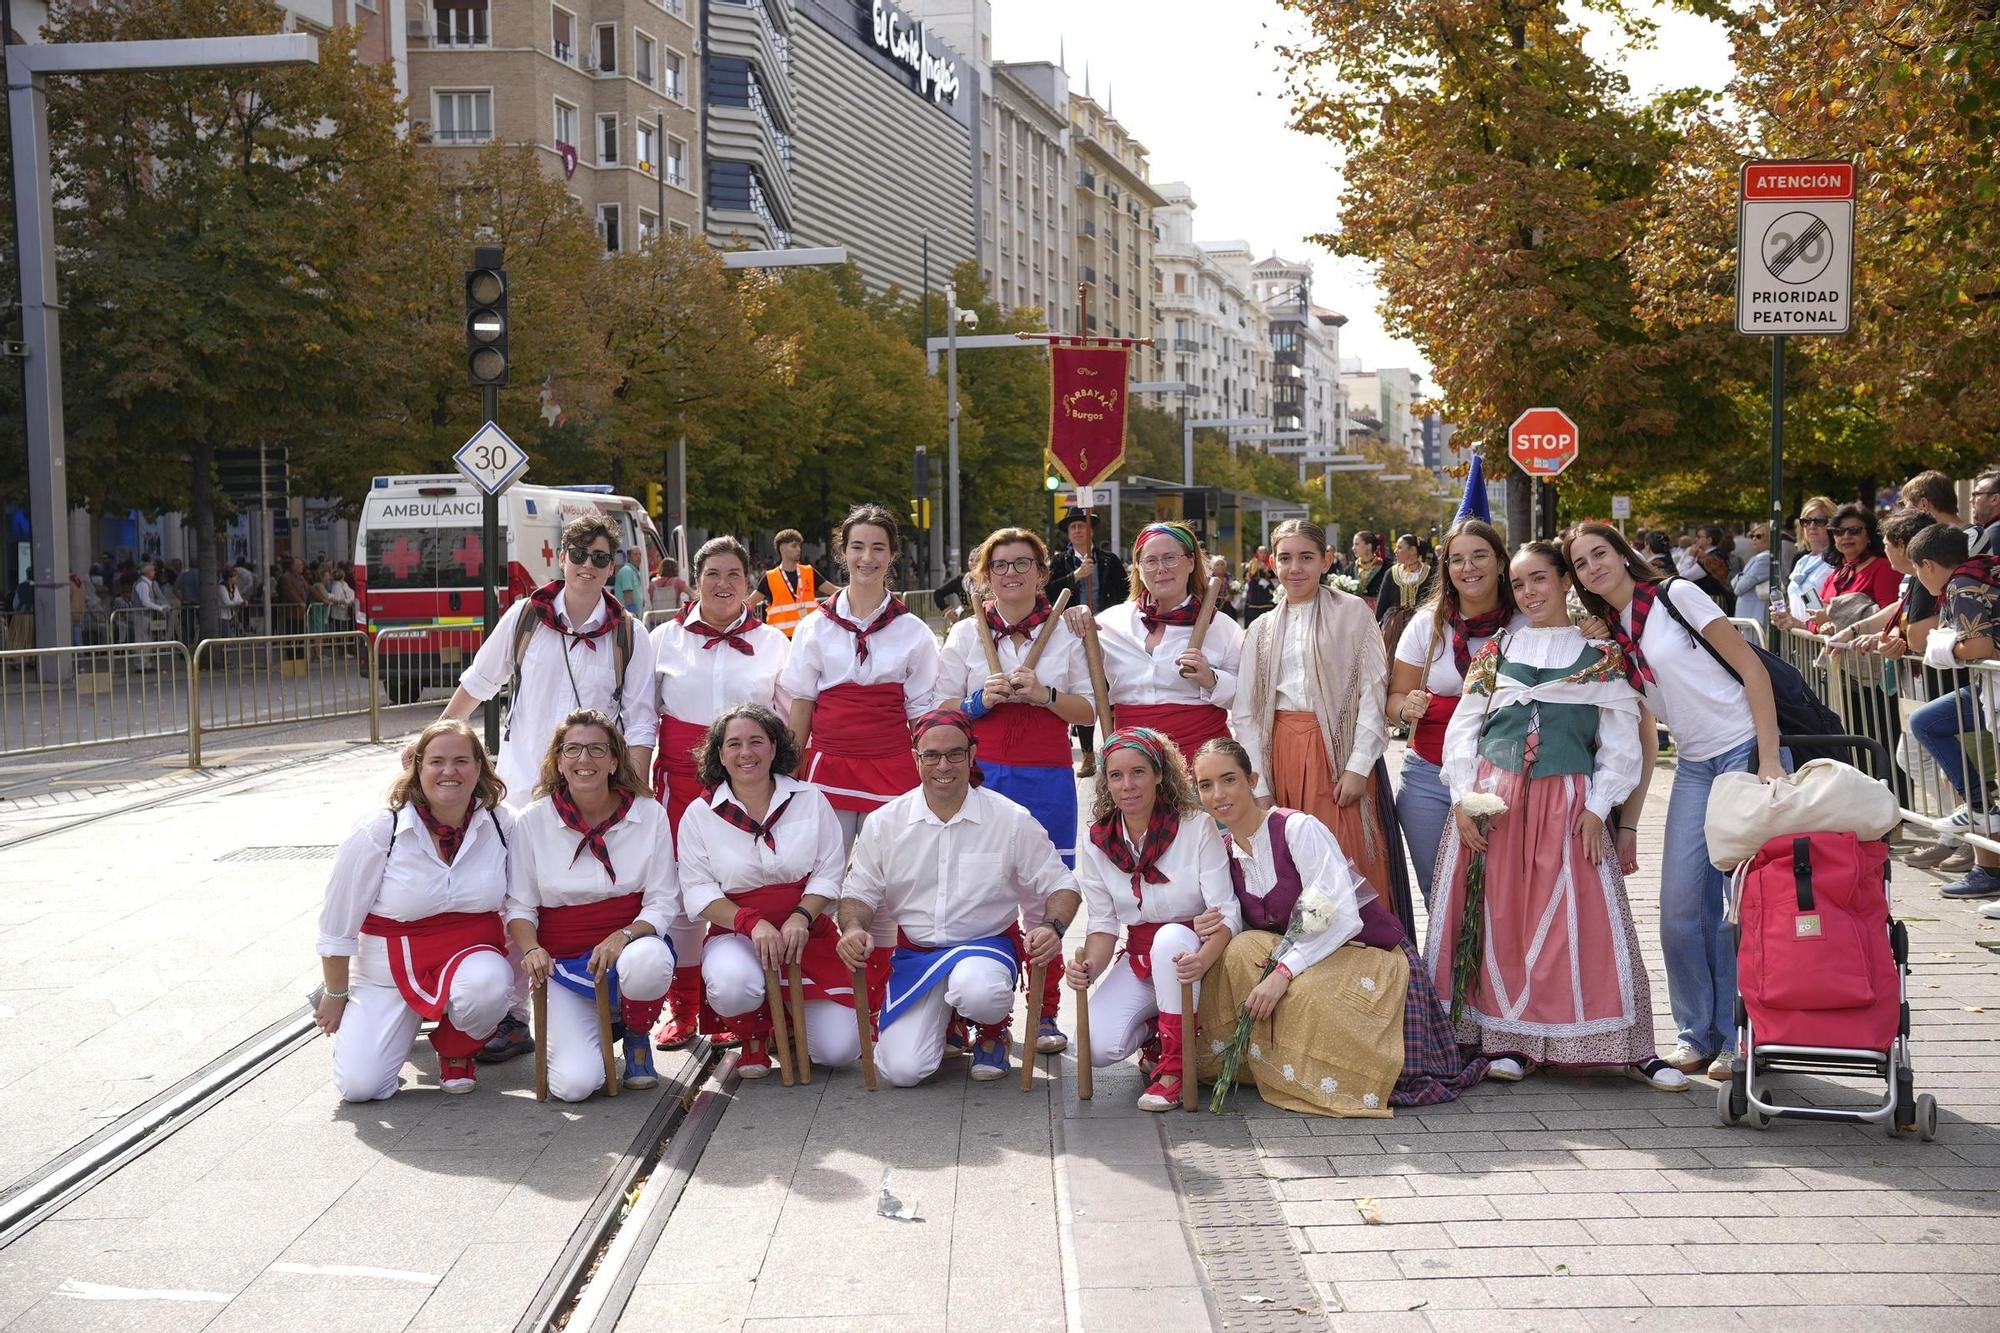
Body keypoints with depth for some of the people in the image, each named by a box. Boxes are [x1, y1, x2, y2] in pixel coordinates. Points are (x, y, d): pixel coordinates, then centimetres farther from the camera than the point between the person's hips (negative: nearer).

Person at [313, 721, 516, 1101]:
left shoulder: (501, 824, -6)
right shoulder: (380, 832, -13)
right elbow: (337, 924, -4)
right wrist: (334, 995, 4)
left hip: (470, 954, 1)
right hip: (388, 966, 0)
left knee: (488, 983, -36)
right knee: (359, 1086, -12)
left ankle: (456, 1052, 1)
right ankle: (405, 1022, 24)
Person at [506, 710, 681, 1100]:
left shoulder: (649, 814, -2)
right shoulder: (533, 822, -3)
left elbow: (663, 902, -3)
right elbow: (519, 906, 1)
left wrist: (624, 936, -23)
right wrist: (531, 949, -20)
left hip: (631, 943, 0)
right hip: (562, 963, 0)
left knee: (647, 962, -40)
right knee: (573, 1083, -21)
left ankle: (637, 1033, -3)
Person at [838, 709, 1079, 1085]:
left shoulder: (1013, 820, -4)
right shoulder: (885, 823, 0)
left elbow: (1060, 885, 2)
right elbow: (858, 893, 8)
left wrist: (1053, 927, -20)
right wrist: (853, 928, -16)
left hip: (987, 944, -2)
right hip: (914, 952, 2)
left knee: (977, 989, -39)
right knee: (902, 1070, -17)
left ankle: (992, 1032, 1)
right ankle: (936, 1019, 20)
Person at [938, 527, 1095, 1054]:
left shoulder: (1065, 632, 9)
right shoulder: (966, 634, 10)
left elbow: (1089, 710, 8)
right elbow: (941, 710, 10)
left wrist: (1043, 695, -9)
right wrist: (982, 701, -9)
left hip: (1047, 777, 0)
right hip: (983, 774, 0)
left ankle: (1045, 1014, 8)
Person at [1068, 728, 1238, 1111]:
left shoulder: (1197, 827, -14)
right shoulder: (1097, 843, -2)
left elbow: (1226, 912, -18)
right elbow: (1104, 925, -1)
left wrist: (1202, 960, -39)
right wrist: (1090, 967, -24)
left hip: (1191, 950, -3)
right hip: (1139, 960, 3)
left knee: (1170, 937, -39)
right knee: (1098, 1048, -22)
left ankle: (1175, 1067, -22)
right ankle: (1155, 1030, 14)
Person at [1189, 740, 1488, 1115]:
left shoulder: (1298, 828, -18)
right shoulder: (1224, 850, 4)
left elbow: (1341, 918, -25)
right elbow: (1251, 929, 6)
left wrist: (1283, 972, -33)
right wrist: (1213, 928, -16)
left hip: (1369, 954, -6)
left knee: (1306, 992, -35)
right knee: (1241, 950, -21)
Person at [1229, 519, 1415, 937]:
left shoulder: (1352, 612, 1)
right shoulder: (1262, 630, 13)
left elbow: (1373, 691, -5)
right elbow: (1245, 713, 8)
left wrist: (1359, 765, -13)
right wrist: (1259, 786, -1)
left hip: (1339, 749, -3)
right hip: (1283, 755, 3)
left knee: (1351, 865, -5)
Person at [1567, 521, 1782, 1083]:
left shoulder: (1676, 595, -4)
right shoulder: (1608, 639, 12)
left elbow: (1752, 668, -7)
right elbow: (1638, 739, 13)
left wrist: (1769, 760, -15)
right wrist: (1626, 824, 8)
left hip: (1746, 751, -5)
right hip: (1693, 767, 6)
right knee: (1681, 903, 0)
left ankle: (1739, 1037, 8)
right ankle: (1696, 1033, 15)